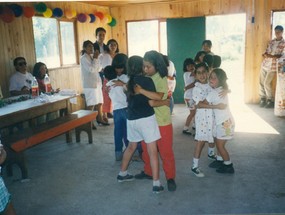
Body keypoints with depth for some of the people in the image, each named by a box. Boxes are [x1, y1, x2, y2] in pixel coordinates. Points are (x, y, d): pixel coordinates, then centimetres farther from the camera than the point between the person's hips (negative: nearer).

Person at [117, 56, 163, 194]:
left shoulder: (130, 81, 11)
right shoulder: (147, 80, -8)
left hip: (131, 119, 7)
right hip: (146, 118, -6)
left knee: (131, 146, 25)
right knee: (152, 151, -1)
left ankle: (122, 174, 37)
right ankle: (156, 184, 0)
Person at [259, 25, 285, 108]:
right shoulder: (271, 41, 13)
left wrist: (272, 56, -23)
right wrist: (265, 54, -7)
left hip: (273, 66, -5)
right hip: (264, 64, 6)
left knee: (267, 83, -10)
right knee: (261, 82, 3)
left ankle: (270, 101, 4)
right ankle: (262, 99, 14)